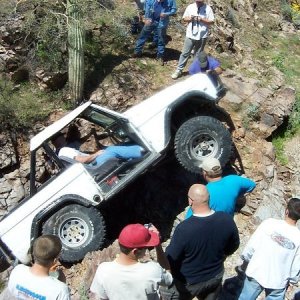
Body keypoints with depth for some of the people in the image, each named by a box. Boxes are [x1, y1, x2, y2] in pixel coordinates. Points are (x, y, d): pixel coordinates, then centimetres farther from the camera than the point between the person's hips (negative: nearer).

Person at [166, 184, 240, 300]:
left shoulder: (184, 228, -35)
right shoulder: (226, 220, -20)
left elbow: (170, 259, -21)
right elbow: (233, 246, -2)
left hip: (188, 282, -3)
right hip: (215, 277, 4)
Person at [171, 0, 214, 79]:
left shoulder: (208, 8, -5)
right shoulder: (190, 7, 1)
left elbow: (211, 21, -6)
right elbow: (184, 18, 8)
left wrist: (202, 19, -19)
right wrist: (189, 18, -14)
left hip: (202, 36, -1)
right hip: (190, 35, 1)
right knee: (185, 53, 4)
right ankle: (179, 70, 11)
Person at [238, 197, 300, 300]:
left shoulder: (269, 223, -16)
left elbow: (251, 245, -10)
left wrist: (245, 261, 7)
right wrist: (291, 280, 13)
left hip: (256, 274, 0)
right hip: (278, 282, 0)